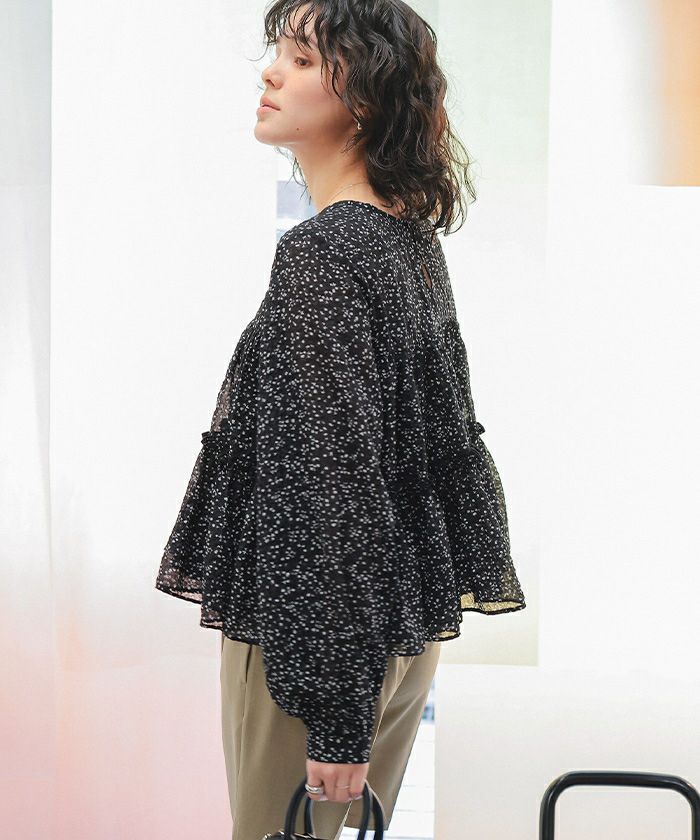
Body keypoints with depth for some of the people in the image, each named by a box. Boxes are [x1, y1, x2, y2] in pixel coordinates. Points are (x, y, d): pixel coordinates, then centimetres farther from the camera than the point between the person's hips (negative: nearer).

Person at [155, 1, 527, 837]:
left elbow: (335, 480, -23)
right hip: (411, 617, 9)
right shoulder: (414, 236, 8)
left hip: (319, 633, -9)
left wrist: (335, 713, -21)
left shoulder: (321, 253, -20)